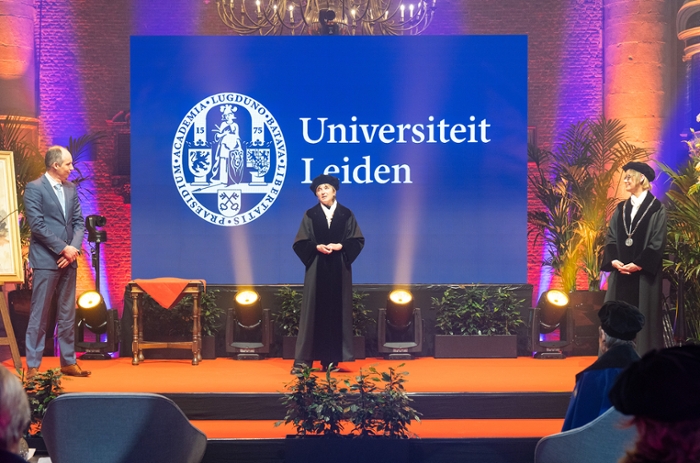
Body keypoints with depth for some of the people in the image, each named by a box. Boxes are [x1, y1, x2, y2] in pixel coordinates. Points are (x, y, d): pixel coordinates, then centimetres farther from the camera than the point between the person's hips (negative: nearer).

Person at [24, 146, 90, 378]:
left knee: (67, 315, 10)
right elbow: (37, 225, -14)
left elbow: (78, 221, 9)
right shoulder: (34, 188, -8)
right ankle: (32, 366, 3)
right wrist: (63, 249, -15)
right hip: (46, 259, -6)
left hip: (68, 259, 6)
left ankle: (68, 362, 17)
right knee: (39, 315, -2)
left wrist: (74, 248, -7)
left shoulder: (71, 188, 11)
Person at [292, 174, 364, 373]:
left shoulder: (346, 214, 5)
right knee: (314, 311, -4)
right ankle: (303, 359, -4)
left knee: (337, 310, 0)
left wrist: (341, 246, -14)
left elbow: (358, 240, 2)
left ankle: (332, 358, 5)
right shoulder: (310, 215, 4)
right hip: (317, 267, -1)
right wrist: (317, 247, -16)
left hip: (339, 268, 1)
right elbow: (300, 243, 0)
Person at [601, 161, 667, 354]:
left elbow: (658, 242, -9)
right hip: (620, 272, 5)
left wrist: (638, 264, -16)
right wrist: (613, 260, -10)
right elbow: (611, 237, 8)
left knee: (644, 315, -2)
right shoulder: (621, 209, 13)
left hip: (644, 272, -5)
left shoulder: (656, 208, -2)